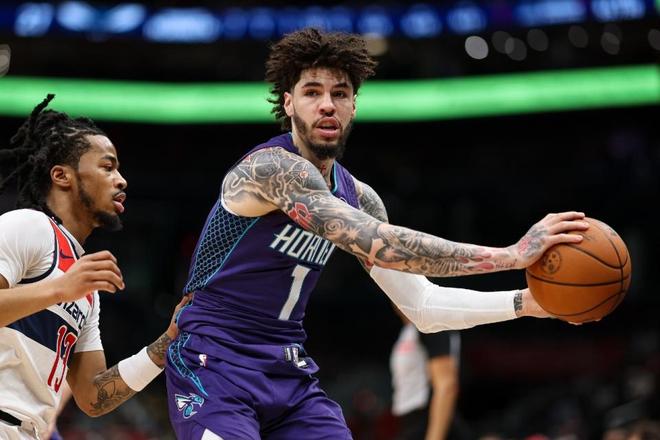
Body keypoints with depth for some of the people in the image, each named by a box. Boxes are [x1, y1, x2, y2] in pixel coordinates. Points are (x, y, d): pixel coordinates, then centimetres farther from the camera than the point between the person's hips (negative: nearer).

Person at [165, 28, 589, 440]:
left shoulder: (357, 198, 8)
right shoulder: (272, 167, -18)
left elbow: (423, 306, 9)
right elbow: (376, 242, -31)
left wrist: (523, 302, -5)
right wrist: (509, 256, -33)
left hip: (292, 376, 8)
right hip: (215, 365, -8)